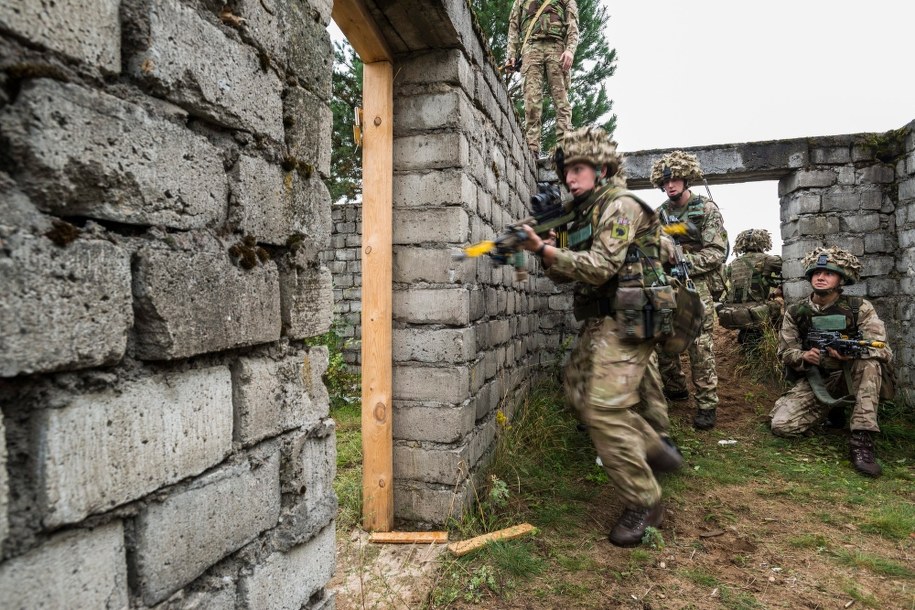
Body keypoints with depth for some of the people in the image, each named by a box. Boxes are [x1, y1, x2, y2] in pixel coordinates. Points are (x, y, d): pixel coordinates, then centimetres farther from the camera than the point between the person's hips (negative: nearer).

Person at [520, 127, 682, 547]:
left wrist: (544, 249, -21)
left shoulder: (621, 206, -11)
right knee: (580, 393, 16)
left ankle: (644, 504, 5)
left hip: (625, 323, -10)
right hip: (599, 323, 10)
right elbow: (567, 274, 15)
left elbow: (599, 268, -22)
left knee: (603, 409, -13)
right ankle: (655, 450, 29)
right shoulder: (584, 213, 16)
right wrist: (548, 255, -5)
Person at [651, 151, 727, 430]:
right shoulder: (660, 213, 13)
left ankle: (707, 404, 1)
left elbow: (716, 252, -8)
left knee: (699, 344, -9)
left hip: (695, 284, -5)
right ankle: (675, 389, 28)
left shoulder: (706, 209, -1)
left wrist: (683, 261, -17)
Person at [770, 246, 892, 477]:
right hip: (815, 379, 1)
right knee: (781, 425, -19)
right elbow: (785, 352, 0)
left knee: (869, 361, -35)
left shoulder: (860, 308, -10)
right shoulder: (796, 313, -4)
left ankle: (862, 440, -31)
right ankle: (830, 409, 14)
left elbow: (883, 351, -18)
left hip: (850, 376, -1)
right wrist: (803, 356, -24)